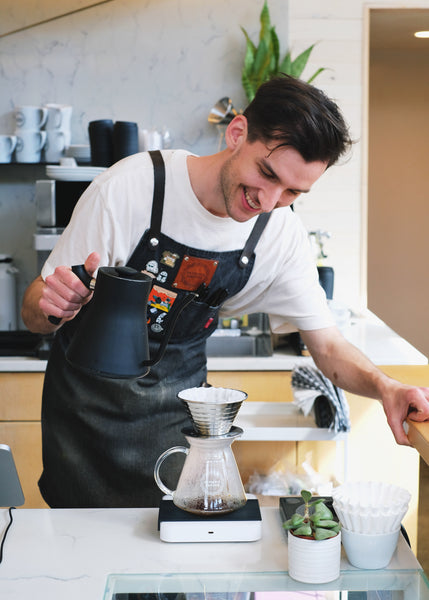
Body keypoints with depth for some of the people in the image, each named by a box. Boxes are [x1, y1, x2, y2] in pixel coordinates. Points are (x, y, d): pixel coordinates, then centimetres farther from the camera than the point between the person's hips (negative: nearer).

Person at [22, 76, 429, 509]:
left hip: (176, 406, 3)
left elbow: (328, 346, -6)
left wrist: (383, 386, -27)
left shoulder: (283, 235, -12)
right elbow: (34, 313, -18)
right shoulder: (129, 187, -24)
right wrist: (53, 307, -42)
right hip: (88, 397, -2)